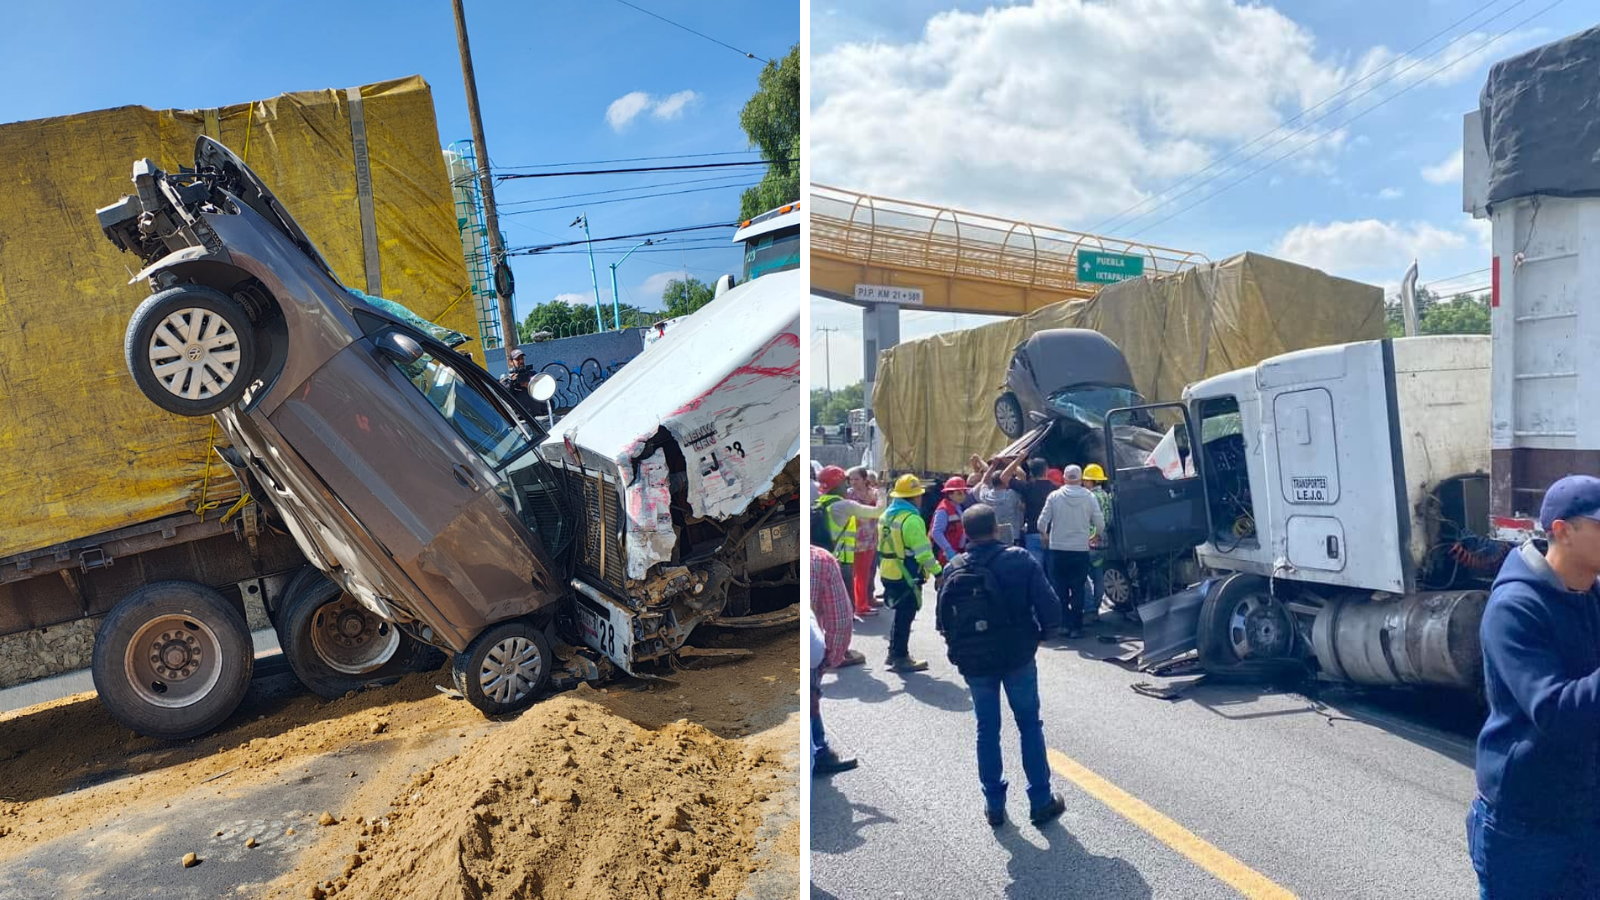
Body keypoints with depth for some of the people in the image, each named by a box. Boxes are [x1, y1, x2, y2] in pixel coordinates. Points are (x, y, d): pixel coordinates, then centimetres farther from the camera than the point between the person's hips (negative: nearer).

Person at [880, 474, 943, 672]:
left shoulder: (886, 516, 8)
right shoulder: (911, 519, -20)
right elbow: (923, 551, -21)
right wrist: (938, 572, -16)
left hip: (889, 573, 8)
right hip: (907, 576, -8)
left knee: (900, 614, 21)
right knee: (905, 616, 3)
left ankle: (894, 652, 29)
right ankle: (901, 658, 10)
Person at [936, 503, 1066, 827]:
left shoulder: (954, 570, -3)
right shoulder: (1020, 560, -10)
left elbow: (943, 620, -2)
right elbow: (1050, 608, -13)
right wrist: (1038, 634, 4)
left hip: (974, 662, 2)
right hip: (1018, 657, -2)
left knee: (987, 730, 13)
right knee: (1030, 726, 13)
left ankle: (994, 804, 19)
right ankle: (1041, 801, 18)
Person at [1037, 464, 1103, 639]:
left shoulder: (1054, 496, -5)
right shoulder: (1089, 497, -4)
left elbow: (1042, 523, -6)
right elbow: (1100, 524, -3)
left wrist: (1045, 535, 15)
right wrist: (1093, 535, 19)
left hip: (1058, 549, 0)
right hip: (1081, 549, 0)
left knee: (1061, 589, 10)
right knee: (1078, 590, 7)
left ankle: (1065, 624, 9)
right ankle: (1076, 627, 8)